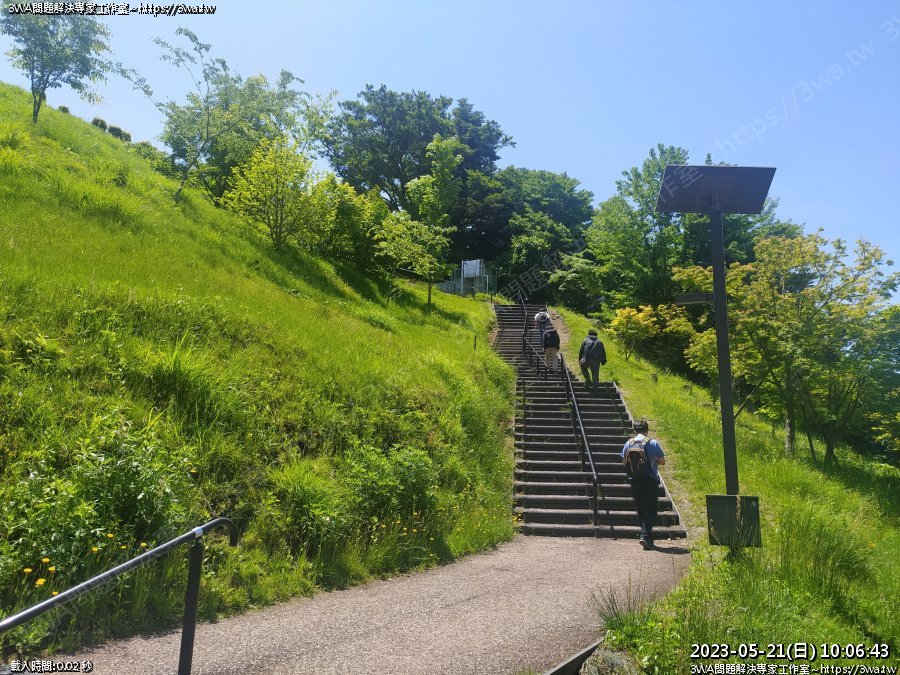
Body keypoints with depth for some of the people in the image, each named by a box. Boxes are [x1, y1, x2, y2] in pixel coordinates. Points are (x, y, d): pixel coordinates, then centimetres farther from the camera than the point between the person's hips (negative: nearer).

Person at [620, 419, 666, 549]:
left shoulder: (629, 443, 1)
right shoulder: (652, 443, -6)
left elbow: (624, 462, 4)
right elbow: (662, 461, -2)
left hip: (635, 481, 3)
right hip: (650, 480, -3)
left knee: (641, 509, 14)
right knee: (651, 509, 1)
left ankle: (648, 539, 20)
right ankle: (645, 535, -15)